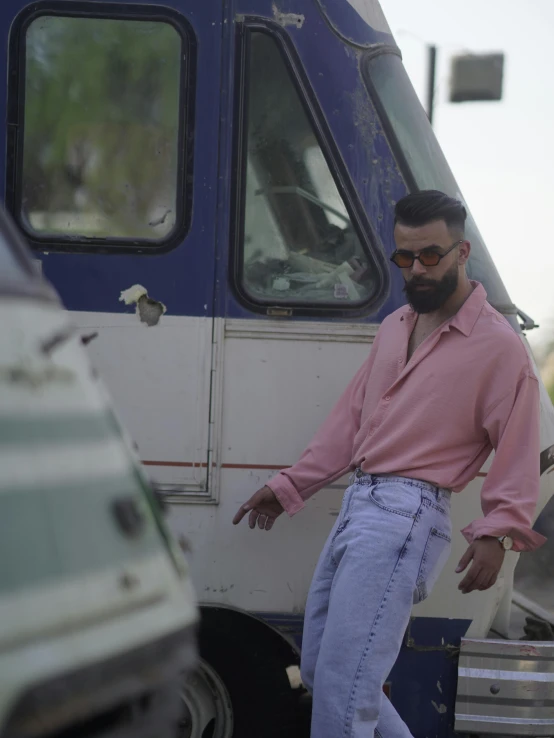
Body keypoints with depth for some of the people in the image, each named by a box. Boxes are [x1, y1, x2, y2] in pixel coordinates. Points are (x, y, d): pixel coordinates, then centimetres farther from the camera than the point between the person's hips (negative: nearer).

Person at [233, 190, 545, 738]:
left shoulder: (498, 347, -5)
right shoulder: (394, 328, 18)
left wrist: (497, 533, -23)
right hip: (357, 507, 9)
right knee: (317, 670, 11)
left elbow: (518, 455, -10)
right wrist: (290, 486, 21)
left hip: (407, 515, -9)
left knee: (342, 688, -15)